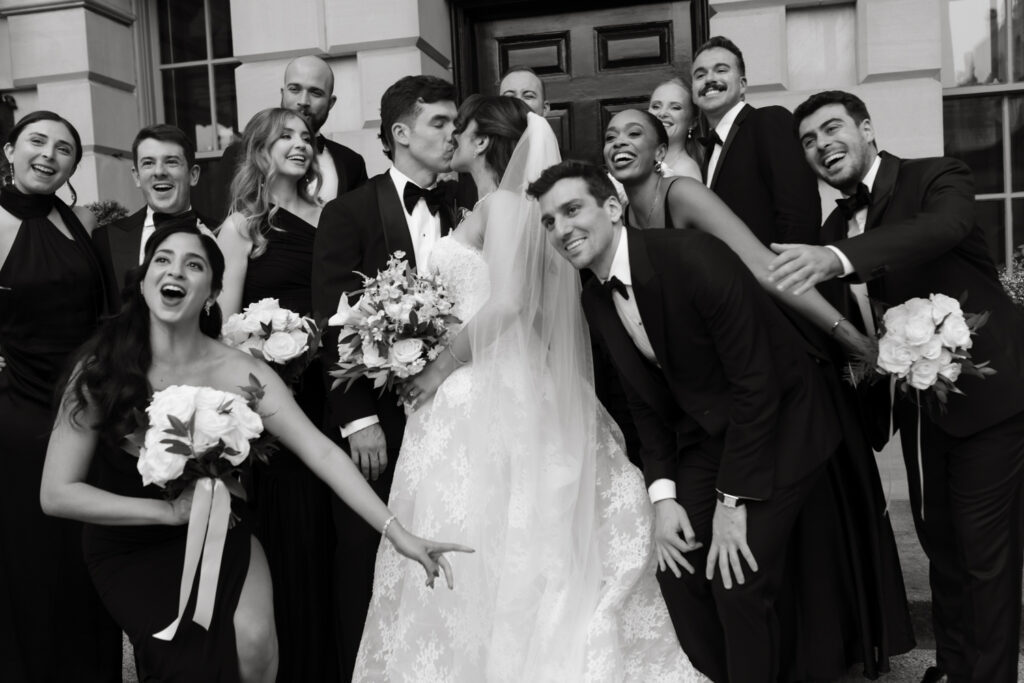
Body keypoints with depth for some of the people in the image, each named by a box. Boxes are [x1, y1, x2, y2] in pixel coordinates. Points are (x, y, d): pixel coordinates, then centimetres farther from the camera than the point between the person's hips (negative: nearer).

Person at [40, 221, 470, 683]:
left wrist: (396, 532, -27)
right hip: (130, 547, -1)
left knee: (252, 643, -21)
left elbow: (320, 452, -20)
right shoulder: (101, 369, -15)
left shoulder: (240, 373, -15)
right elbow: (56, 494, -12)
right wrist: (168, 510, -18)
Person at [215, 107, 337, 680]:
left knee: (328, 535, 9)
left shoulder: (326, 216, 11)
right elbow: (226, 324, -2)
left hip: (329, 391, 3)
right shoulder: (242, 227, 1)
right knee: (288, 534, 3)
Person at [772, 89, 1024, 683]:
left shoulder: (937, 178, -11)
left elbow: (943, 227, -34)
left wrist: (837, 258, -47)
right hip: (918, 404, 7)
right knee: (938, 539, 18)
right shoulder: (835, 229, 8)